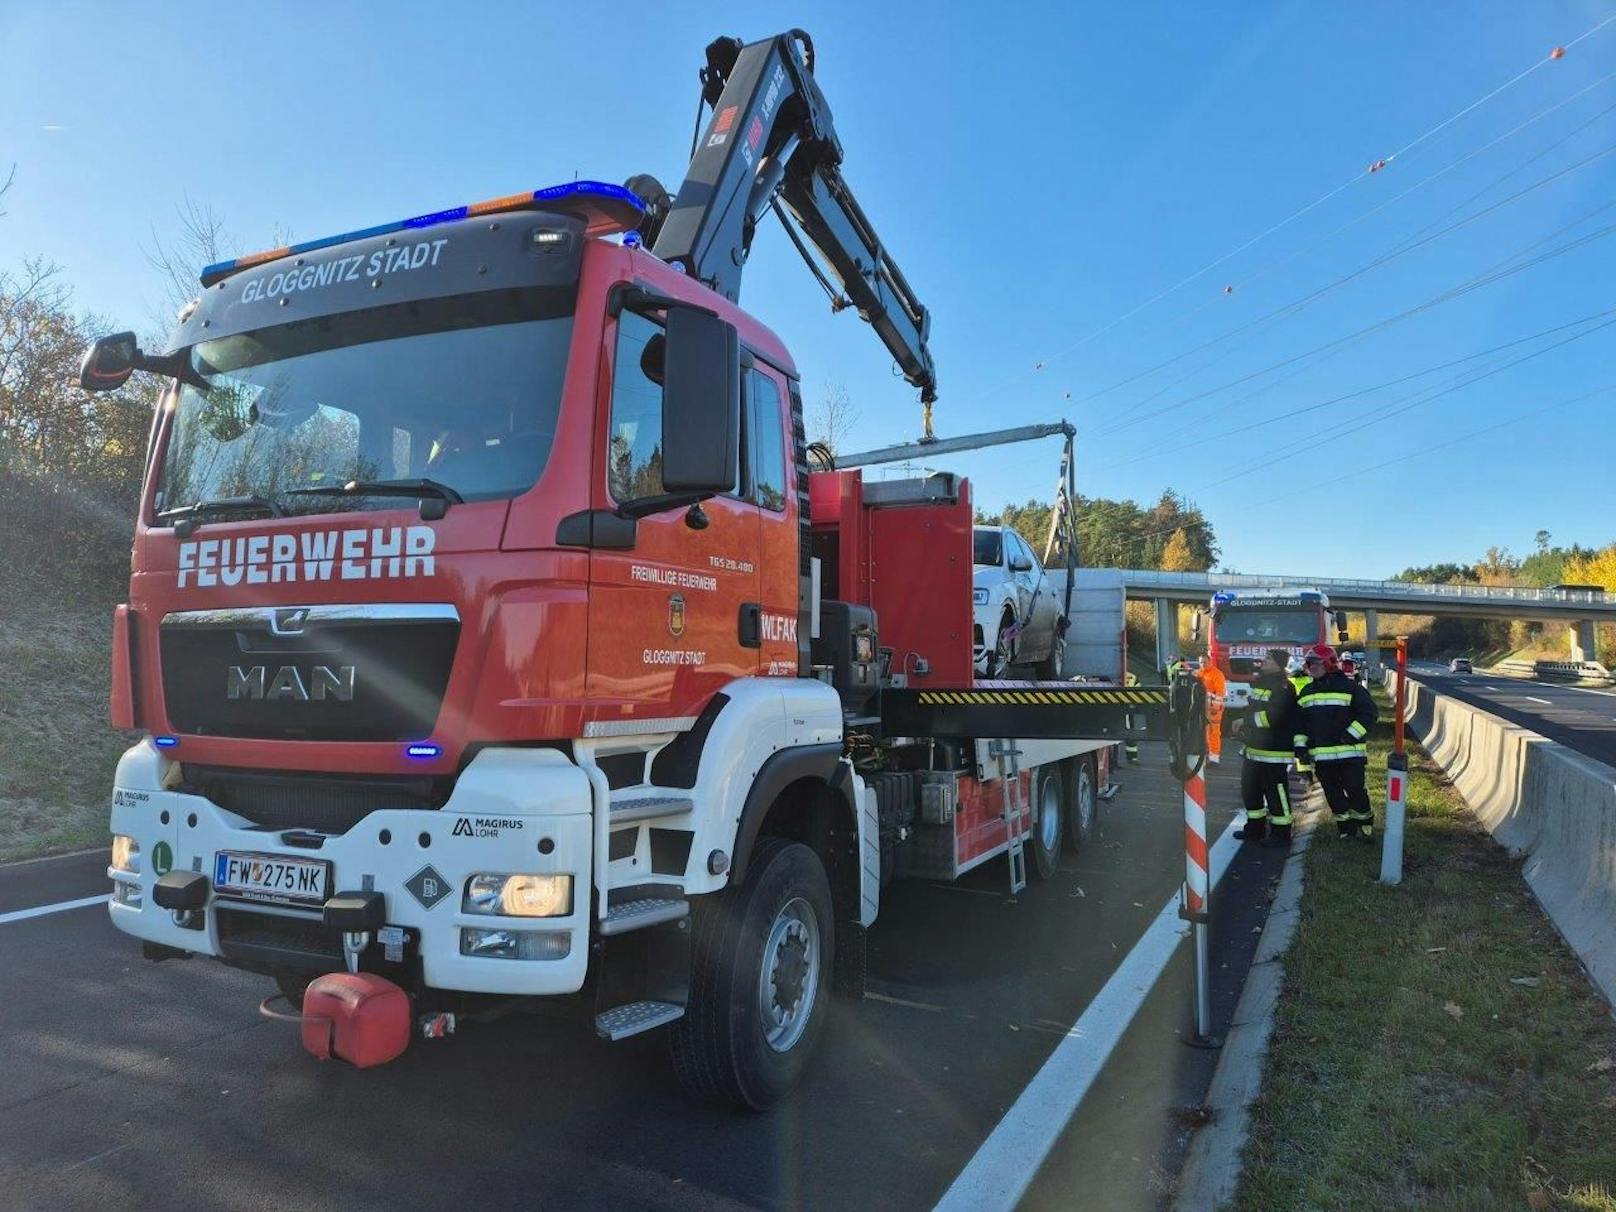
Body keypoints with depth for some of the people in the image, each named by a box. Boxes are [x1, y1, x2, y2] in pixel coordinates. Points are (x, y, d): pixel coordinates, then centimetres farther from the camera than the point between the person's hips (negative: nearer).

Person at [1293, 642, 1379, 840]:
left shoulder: (1348, 687, -5)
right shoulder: (1306, 692, 11)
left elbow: (1370, 712, -7)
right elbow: (1299, 721, 16)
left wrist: (1352, 734, -14)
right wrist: (1300, 744, 5)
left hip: (1350, 752, -5)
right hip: (1322, 756, 5)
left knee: (1356, 791, -3)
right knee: (1333, 794, 9)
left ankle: (1365, 824, 17)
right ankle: (1345, 826, 23)